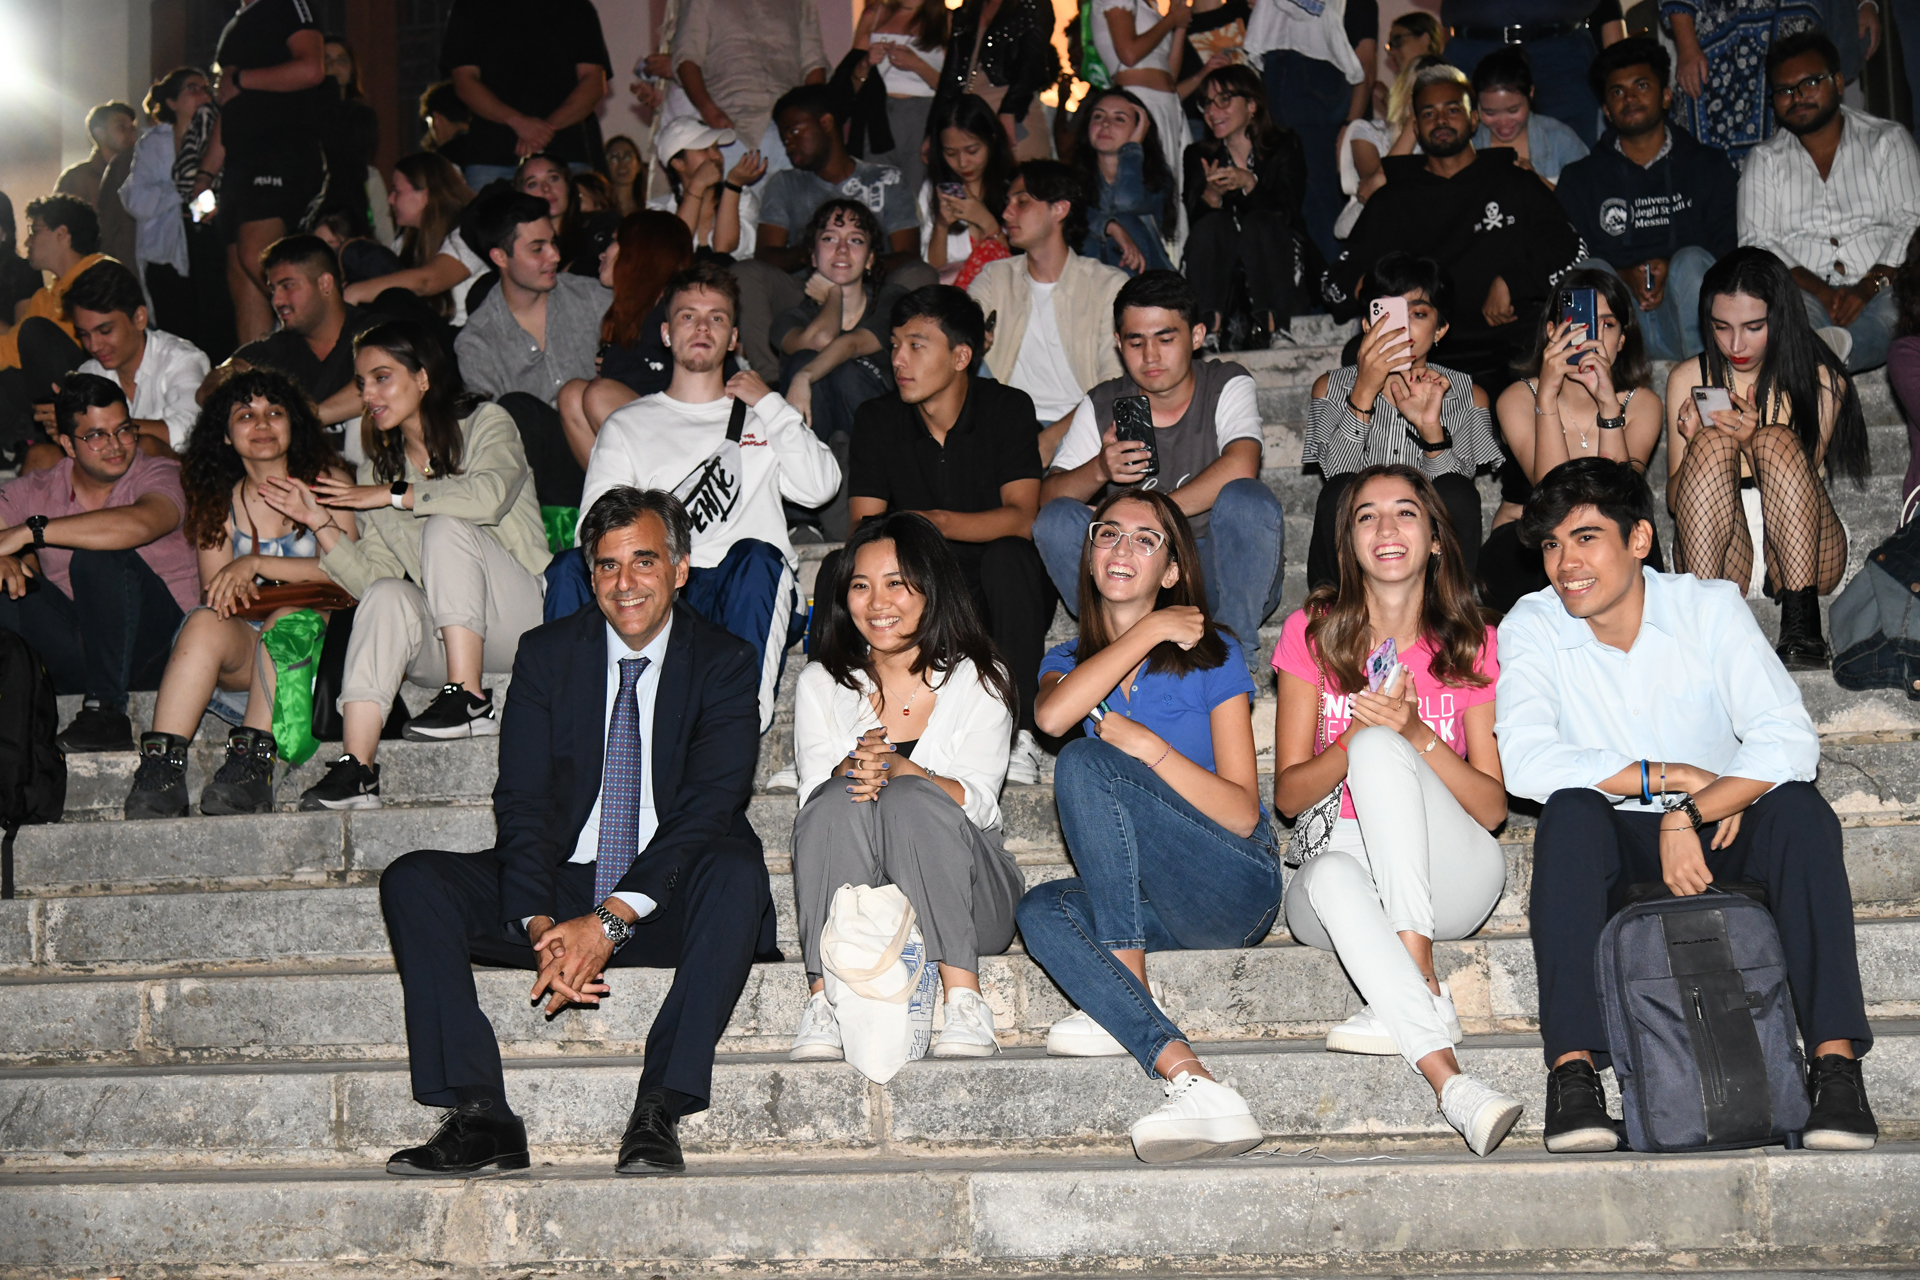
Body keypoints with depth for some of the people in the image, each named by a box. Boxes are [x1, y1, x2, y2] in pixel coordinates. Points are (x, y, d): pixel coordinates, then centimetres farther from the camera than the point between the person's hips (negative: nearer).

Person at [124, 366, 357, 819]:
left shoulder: (326, 480, 5)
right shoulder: (217, 503, 14)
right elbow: (217, 591, 7)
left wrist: (256, 564, -13)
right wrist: (234, 589, -18)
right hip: (244, 649, 2)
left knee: (292, 614, -34)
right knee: (205, 622, -30)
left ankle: (252, 761, -43)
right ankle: (160, 769, -43)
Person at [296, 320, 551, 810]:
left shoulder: (486, 424, 4)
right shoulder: (376, 468, 17)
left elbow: (490, 493, -21)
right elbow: (371, 577, 5)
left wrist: (395, 494, -14)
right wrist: (321, 525, -9)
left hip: (526, 617, -3)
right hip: (442, 642, 4)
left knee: (446, 528, -26)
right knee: (388, 595, -28)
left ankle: (470, 701, -31)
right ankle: (355, 770, -40)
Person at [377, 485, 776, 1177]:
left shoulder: (723, 663, -3)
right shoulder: (547, 654, 5)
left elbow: (708, 811, -14)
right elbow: (521, 802, -3)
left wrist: (609, 921, -25)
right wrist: (542, 927, -21)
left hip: (666, 902, -3)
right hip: (556, 893, 3)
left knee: (737, 872, -35)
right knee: (412, 881, -17)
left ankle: (658, 1113, -31)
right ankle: (481, 1118, -22)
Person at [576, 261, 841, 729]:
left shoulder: (766, 417, 26)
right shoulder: (627, 424, 24)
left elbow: (818, 488, 7)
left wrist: (770, 405, 12)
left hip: (741, 595, -1)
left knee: (756, 556, -36)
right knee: (569, 568, -28)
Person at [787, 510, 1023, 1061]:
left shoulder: (978, 680, 4)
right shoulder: (821, 684, 11)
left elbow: (978, 800, -10)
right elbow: (815, 792, -3)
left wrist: (897, 769, -29)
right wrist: (850, 771, -27)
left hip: (967, 901, -1)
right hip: (851, 896, 1)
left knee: (912, 799, -31)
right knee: (840, 802, -28)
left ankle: (963, 1002, -37)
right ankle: (823, 1001, -37)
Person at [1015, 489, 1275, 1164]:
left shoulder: (1212, 655, 3)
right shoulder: (1068, 662, 14)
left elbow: (1243, 812, -6)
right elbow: (1052, 715, -15)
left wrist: (1151, 748, -18)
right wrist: (1148, 631, -10)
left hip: (1237, 886, -4)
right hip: (1149, 906, 4)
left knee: (1084, 764, -23)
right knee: (1041, 909, -29)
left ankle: (1127, 994, -20)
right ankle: (1191, 1081, -42)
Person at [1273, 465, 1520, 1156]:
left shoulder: (1472, 646, 5)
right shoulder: (1313, 633, 6)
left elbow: (1493, 807, -1)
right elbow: (1288, 794, 2)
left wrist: (1417, 735, -17)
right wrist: (1351, 739, -18)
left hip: (1450, 874, 0)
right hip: (1339, 860, 0)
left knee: (1379, 749, -30)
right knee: (1333, 879, -38)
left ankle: (1415, 982, -35)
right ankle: (1450, 1080, -47)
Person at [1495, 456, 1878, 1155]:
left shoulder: (1710, 607, -6)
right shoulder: (1531, 627, -6)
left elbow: (1789, 742, -17)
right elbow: (1525, 762, -22)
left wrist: (1689, 816, -29)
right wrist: (1677, 777, -23)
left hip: (1720, 839, 1)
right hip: (1613, 850, 0)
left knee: (1798, 807, -29)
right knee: (1571, 811, -32)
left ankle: (1835, 1061, -32)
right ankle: (1572, 1069, -37)